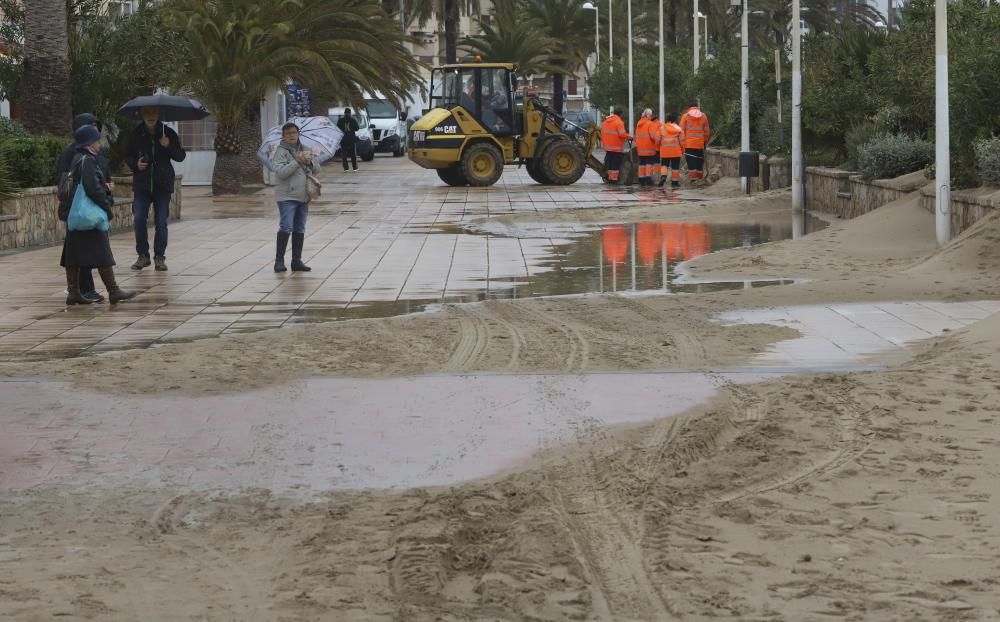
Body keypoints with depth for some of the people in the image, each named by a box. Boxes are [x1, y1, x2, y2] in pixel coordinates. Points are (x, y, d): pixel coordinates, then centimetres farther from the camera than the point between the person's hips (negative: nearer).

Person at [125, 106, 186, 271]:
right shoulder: (136, 134, 4)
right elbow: (128, 156, 13)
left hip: (162, 184, -1)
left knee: (161, 222, 0)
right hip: (141, 184, 1)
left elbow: (181, 157, 2)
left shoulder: (168, 133, 1)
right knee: (139, 219, -7)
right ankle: (142, 255, 6)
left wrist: (168, 146, -16)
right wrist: (135, 164, -9)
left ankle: (159, 257, 9)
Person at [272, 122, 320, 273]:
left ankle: (296, 260, 16)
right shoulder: (281, 152, -5)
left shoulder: (304, 149, 13)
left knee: (299, 229, 10)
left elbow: (317, 169, 13)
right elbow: (281, 172, -18)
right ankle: (279, 260, -11)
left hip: (303, 196, 6)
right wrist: (297, 161, -21)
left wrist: (309, 162, -9)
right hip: (287, 196, -6)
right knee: (286, 228, -13)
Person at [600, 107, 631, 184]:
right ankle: (614, 179, -2)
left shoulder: (606, 121, 8)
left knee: (610, 163, 15)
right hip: (617, 148, -7)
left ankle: (610, 178, 19)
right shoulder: (619, 122, -15)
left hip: (608, 147, 7)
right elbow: (622, 134, -22)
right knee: (616, 164, -1)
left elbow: (602, 132, 13)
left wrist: (603, 142, 20)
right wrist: (630, 137, -7)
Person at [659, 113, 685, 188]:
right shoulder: (679, 129, -1)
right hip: (676, 152, 0)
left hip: (665, 152, 0)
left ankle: (663, 176, -13)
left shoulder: (662, 128, -1)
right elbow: (682, 141, 0)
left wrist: (659, 147, 17)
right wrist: (682, 151, 12)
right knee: (675, 167, 7)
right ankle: (674, 181, 9)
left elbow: (658, 140, 0)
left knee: (664, 165, 13)